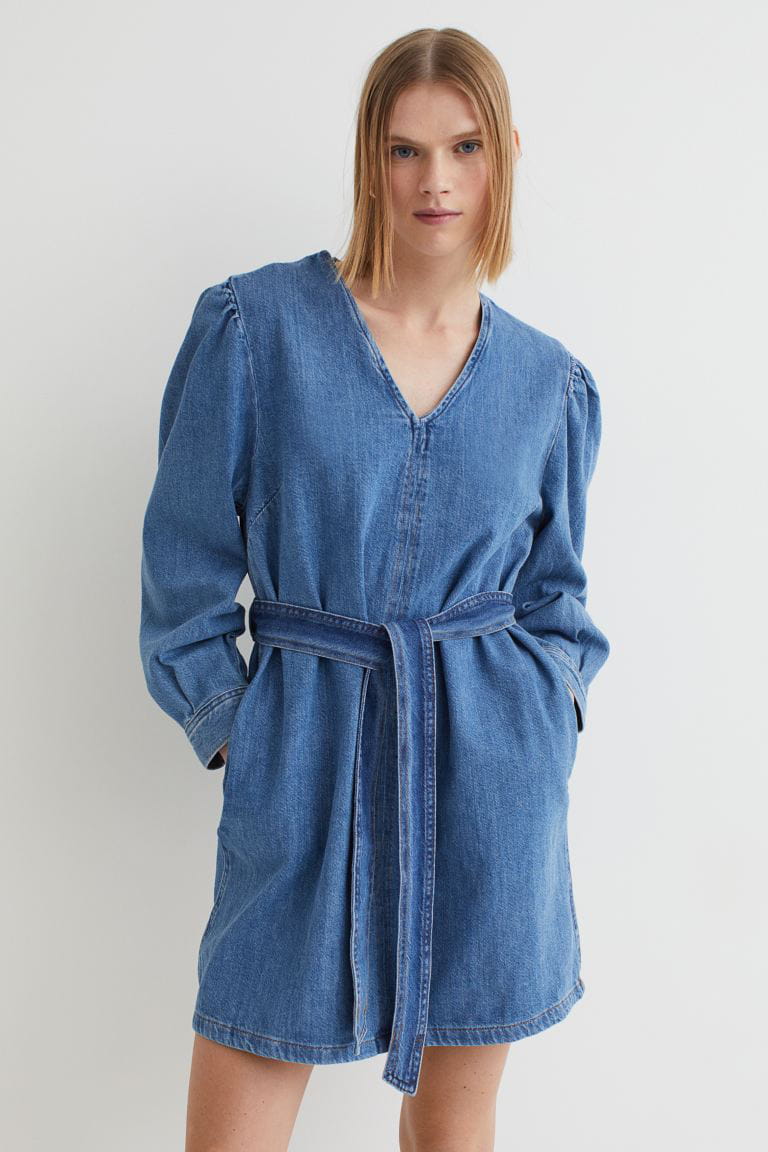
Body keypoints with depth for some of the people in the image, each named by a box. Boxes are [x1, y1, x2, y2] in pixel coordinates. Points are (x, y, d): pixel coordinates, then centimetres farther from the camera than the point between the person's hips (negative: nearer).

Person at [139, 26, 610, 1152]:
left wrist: (549, 710, 0)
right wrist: (231, 723, -4)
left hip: (493, 767, 2)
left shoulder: (550, 382, 5)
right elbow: (188, 564, 0)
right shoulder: (255, 324, -4)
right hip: (304, 761, -2)